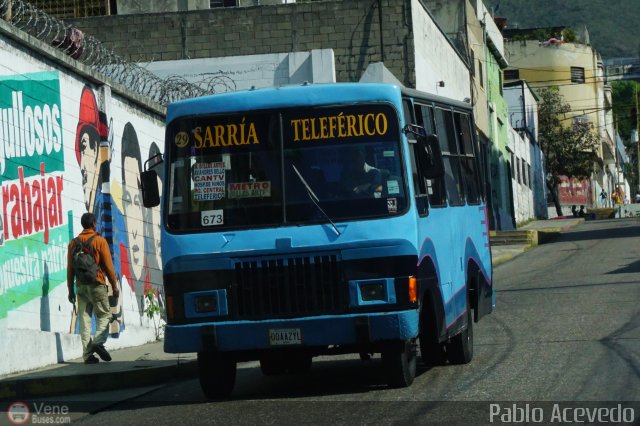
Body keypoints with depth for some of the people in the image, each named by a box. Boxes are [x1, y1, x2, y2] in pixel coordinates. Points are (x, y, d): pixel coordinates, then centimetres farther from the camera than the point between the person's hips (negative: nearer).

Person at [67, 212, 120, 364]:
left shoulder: (74, 243, 8)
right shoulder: (100, 241, -4)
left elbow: (70, 268, 8)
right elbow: (108, 266, -6)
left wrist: (71, 289, 14)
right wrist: (114, 286, 1)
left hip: (81, 286, 4)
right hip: (97, 284, -4)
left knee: (84, 318, 3)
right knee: (104, 315, 5)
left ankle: (87, 354, -2)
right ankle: (99, 342, -20)